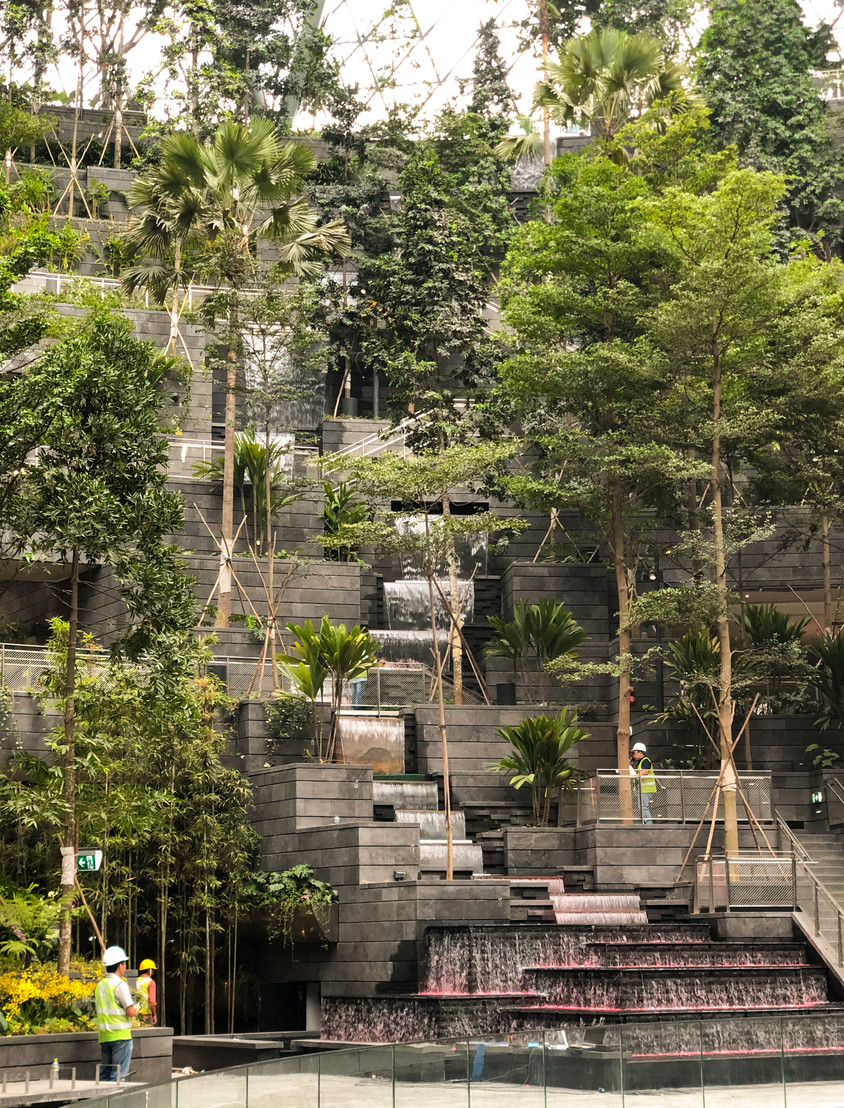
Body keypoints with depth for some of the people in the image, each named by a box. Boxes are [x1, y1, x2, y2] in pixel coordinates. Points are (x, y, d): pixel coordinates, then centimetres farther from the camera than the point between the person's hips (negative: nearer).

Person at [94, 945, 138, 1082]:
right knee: (118, 1074, -4)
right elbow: (131, 1012, -16)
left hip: (104, 1035, 7)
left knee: (104, 1074, 10)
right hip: (120, 1035, -7)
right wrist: (136, 1009, 6)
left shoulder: (100, 985, 13)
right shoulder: (120, 985, -12)